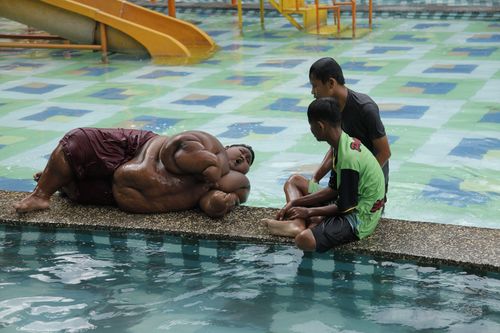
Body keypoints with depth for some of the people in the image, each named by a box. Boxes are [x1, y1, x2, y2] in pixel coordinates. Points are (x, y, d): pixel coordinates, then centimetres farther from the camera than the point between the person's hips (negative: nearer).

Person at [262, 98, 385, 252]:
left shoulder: (349, 157, -26)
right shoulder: (345, 143, 4)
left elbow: (346, 206, -21)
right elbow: (333, 190, 10)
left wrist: (309, 212, -9)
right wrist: (295, 203, 3)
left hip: (359, 219, -10)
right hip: (350, 205, 10)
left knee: (305, 239, -36)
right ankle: (297, 225, -8)